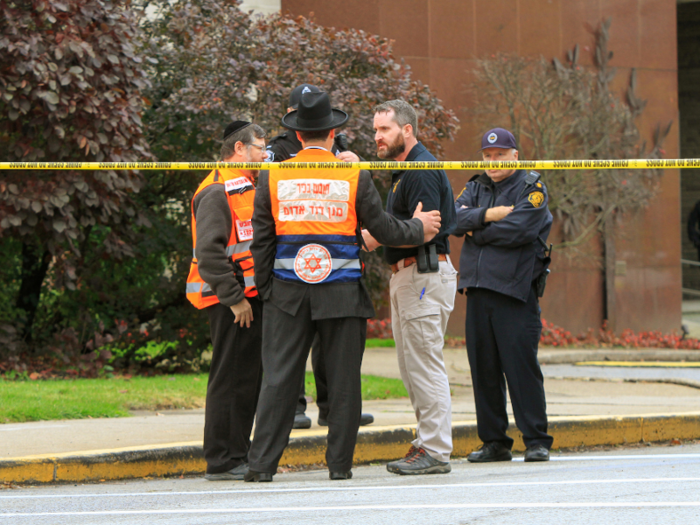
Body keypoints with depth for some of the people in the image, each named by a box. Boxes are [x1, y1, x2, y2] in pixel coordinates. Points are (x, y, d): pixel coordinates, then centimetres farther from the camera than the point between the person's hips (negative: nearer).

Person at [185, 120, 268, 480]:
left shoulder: (246, 187, 21)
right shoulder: (217, 193, -12)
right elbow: (208, 251, -22)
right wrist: (233, 298, -22)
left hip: (249, 299, 10)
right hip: (232, 302, -10)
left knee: (250, 377, 13)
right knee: (231, 378, -8)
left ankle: (238, 454, 20)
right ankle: (222, 461, -5)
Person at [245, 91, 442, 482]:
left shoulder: (273, 177, 2)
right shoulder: (355, 176, -4)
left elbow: (262, 241, 4)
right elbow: (383, 229, 0)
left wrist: (264, 289, 13)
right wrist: (418, 228, 18)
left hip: (289, 291, 2)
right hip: (342, 293, -2)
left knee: (279, 377, 3)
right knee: (343, 378, 6)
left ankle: (262, 464, -1)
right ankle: (340, 462, 8)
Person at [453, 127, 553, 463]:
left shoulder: (532, 188, 1)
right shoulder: (476, 189, 18)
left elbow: (519, 230, -14)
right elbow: (456, 218, 1)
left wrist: (477, 231, -2)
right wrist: (489, 215, -13)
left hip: (516, 291, -5)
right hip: (478, 289, 5)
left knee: (521, 366, -8)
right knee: (483, 369, 5)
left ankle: (536, 440, -2)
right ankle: (494, 443, 12)